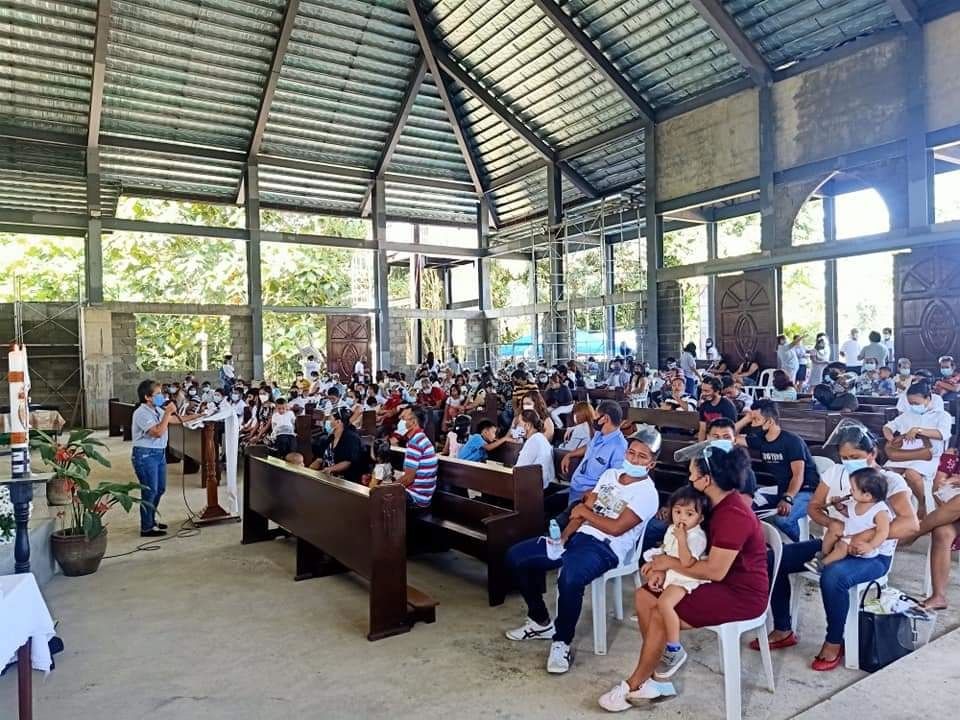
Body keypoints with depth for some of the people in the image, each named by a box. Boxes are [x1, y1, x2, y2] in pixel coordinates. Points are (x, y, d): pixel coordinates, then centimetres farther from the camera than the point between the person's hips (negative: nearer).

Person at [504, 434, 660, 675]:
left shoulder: (647, 492, -6)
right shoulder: (610, 473, 15)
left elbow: (616, 528, -16)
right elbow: (583, 510, 11)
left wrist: (585, 511, -3)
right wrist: (563, 537, -3)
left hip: (606, 548, -8)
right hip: (578, 536, 8)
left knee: (569, 578, -39)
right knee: (515, 557, -1)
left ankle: (562, 642, -12)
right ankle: (541, 621, 15)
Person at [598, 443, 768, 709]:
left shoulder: (733, 515, -25)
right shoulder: (718, 504, 6)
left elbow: (714, 571, -27)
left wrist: (669, 562, -15)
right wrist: (664, 567, -6)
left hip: (741, 595, -10)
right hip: (721, 583, 10)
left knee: (659, 617, -18)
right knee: (643, 596, 1)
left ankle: (633, 687, 2)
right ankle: (654, 678, 5)